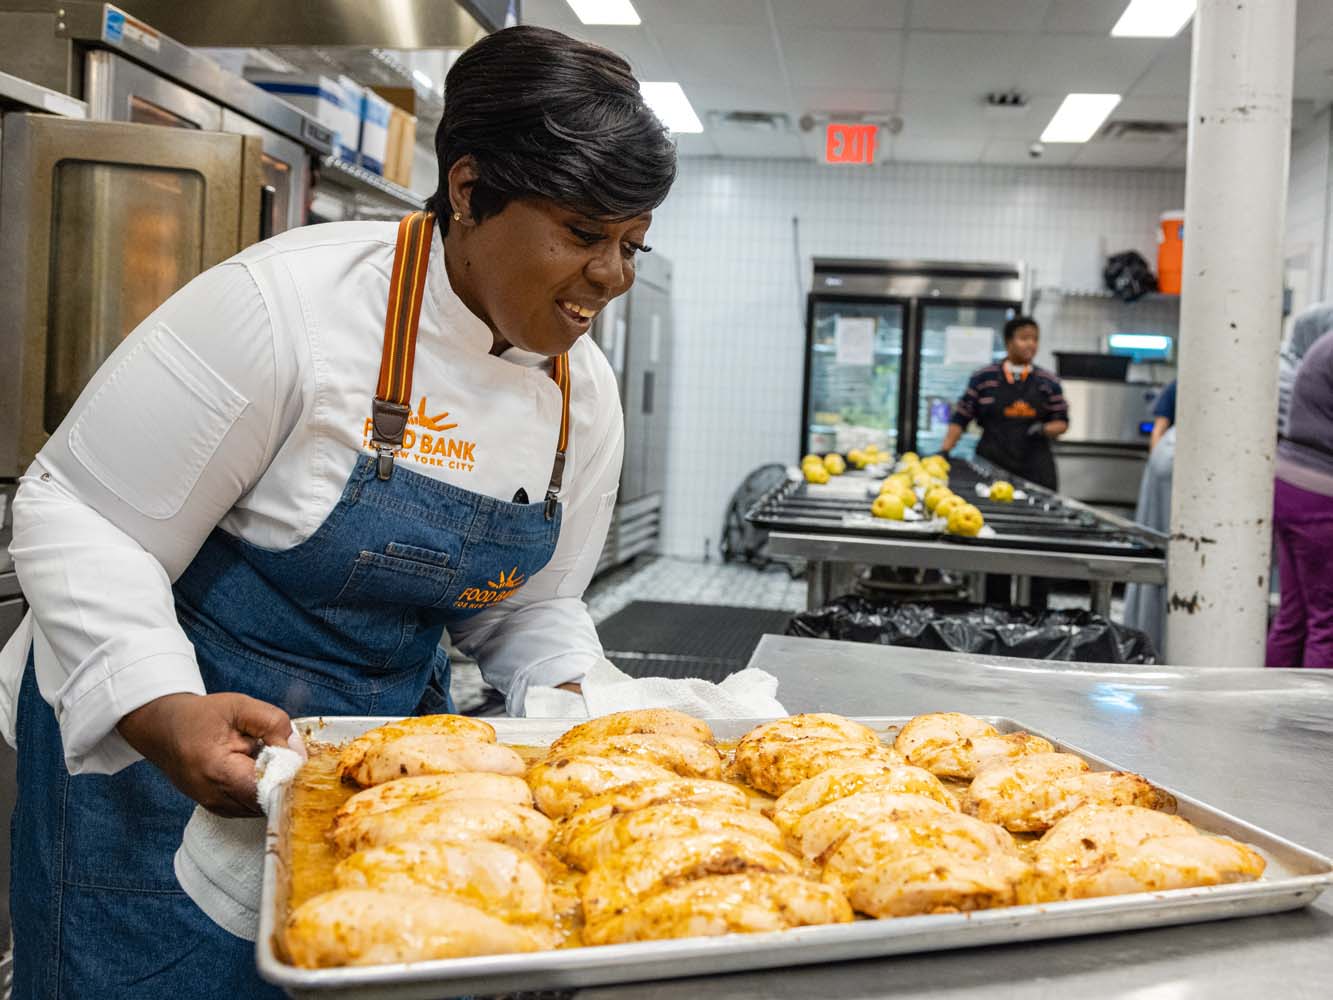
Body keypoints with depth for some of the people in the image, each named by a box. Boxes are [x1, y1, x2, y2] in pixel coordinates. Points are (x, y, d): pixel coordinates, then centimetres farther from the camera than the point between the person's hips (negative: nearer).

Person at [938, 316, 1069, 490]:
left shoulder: (1048, 383, 8)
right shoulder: (983, 378, 5)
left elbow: (1062, 423, 13)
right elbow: (960, 419, 7)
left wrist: (1043, 429, -8)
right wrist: (944, 450, -2)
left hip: (1035, 468, 1)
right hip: (991, 464, -1)